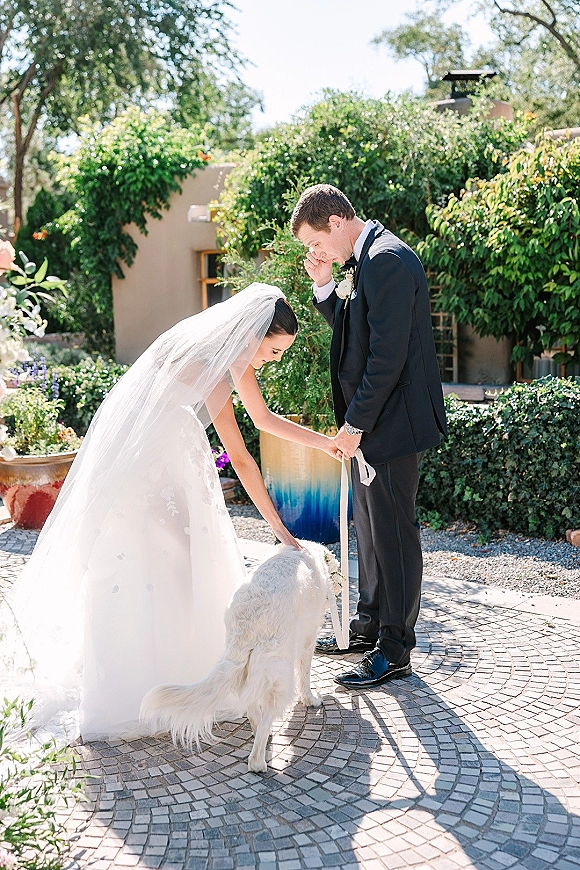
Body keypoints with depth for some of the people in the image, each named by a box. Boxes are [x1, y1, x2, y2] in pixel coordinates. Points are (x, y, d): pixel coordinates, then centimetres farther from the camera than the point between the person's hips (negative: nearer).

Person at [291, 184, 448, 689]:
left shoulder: (387, 260, -19)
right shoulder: (366, 261, 13)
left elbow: (388, 356, -23)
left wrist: (354, 424, -17)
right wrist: (324, 285, 4)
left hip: (391, 422, -10)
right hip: (369, 423, 10)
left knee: (394, 533, -1)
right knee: (370, 528, 18)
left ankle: (395, 652, 11)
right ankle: (369, 626, 33)